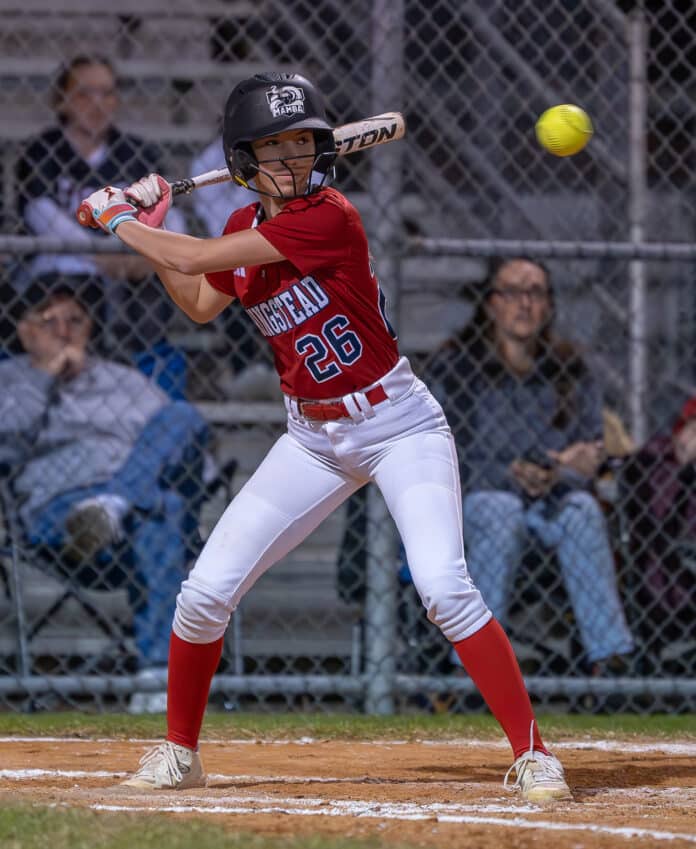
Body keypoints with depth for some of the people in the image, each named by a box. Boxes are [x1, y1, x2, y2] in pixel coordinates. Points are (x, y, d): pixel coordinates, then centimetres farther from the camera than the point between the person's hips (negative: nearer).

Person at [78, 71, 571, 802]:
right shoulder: (245, 228, 2)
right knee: (205, 591, -1)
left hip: (398, 425, -7)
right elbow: (200, 303, 22)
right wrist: (150, 223, 15)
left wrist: (119, 221, -7)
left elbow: (195, 259, -23)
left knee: (444, 587, -24)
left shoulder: (328, 219, -23)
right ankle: (178, 754, 18)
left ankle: (531, 752, -14)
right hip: (311, 436, 7)